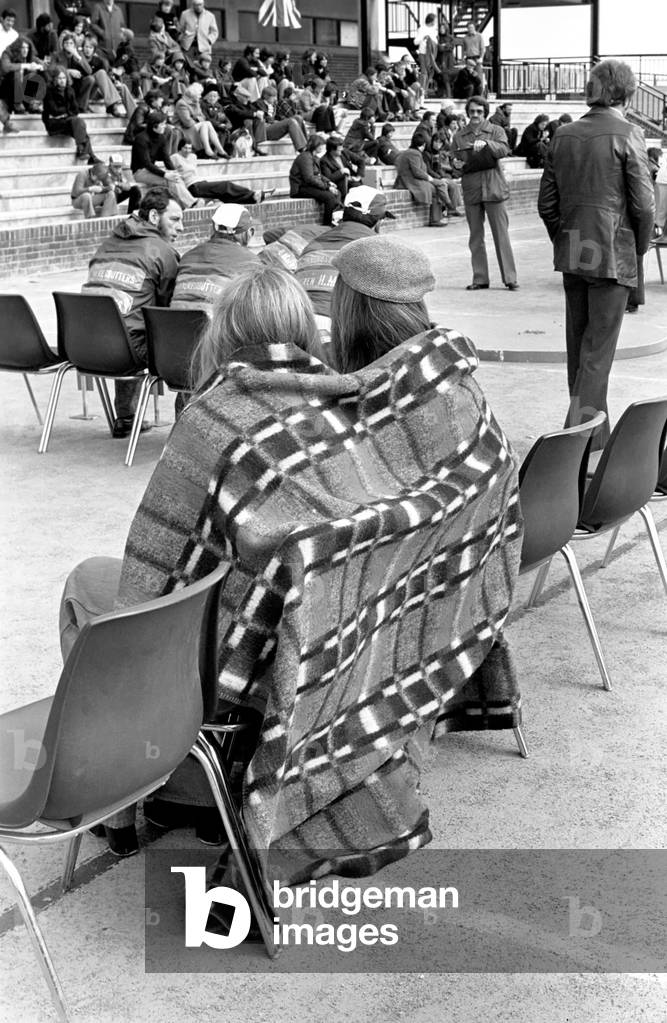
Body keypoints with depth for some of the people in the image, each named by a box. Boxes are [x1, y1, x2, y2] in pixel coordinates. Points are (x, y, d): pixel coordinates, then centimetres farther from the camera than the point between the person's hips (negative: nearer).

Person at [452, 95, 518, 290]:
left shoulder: (496, 131, 5)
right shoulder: (459, 135, 11)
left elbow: (504, 150, -11)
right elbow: (454, 158, 16)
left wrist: (486, 143, -28)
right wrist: (457, 164, -8)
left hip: (493, 187, -2)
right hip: (471, 189, 3)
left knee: (501, 234, -4)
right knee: (475, 237, 5)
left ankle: (509, 278, -1)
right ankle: (479, 278, 12)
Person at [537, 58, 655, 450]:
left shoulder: (564, 136, 5)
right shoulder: (627, 136, -10)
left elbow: (546, 203, 8)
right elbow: (644, 205, -12)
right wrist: (639, 252, 2)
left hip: (572, 254, 5)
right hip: (613, 255, -5)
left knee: (579, 342, 15)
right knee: (599, 348, -1)